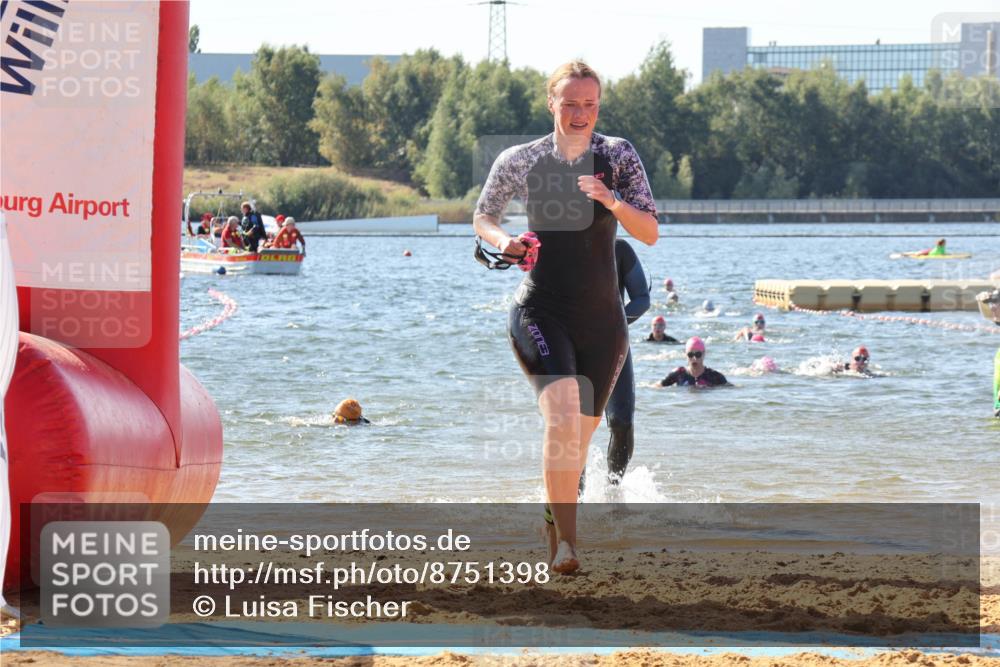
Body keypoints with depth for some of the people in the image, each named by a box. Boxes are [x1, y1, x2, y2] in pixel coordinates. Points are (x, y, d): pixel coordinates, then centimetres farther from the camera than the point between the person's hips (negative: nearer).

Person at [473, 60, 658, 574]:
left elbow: (650, 234, -6)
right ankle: (565, 543, -29)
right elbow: (482, 217, 15)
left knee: (578, 438, 11)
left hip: (602, 319, 2)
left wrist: (612, 202, -24)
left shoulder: (618, 156, -1)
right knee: (563, 412, -26)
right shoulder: (519, 161, -1)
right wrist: (503, 242, -7)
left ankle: (555, 527, 36)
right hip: (541, 312, -2)